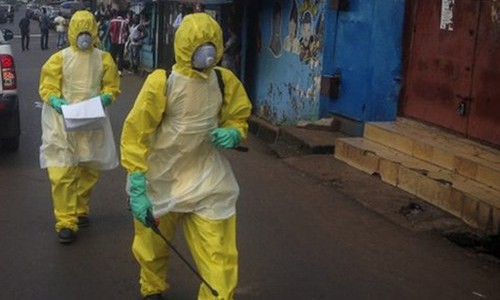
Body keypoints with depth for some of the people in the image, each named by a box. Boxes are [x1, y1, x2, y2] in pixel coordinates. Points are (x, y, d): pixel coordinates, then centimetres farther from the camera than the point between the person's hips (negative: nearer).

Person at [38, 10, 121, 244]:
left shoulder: (103, 59, 3)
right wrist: (56, 102, -22)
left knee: (89, 170, 14)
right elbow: (46, 88, -2)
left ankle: (80, 210, 34)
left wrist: (104, 98, -16)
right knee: (62, 173, -9)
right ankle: (66, 222, -2)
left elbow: (112, 87, 6)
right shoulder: (59, 58, -4)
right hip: (63, 122, -3)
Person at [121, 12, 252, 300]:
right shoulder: (161, 83, -18)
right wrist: (137, 189, -19)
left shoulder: (226, 82, -6)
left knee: (219, 258, -3)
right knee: (152, 247, 19)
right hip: (161, 181, -1)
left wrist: (232, 134, -14)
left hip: (207, 183, 2)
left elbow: (239, 120, 10)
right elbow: (135, 136, -15)